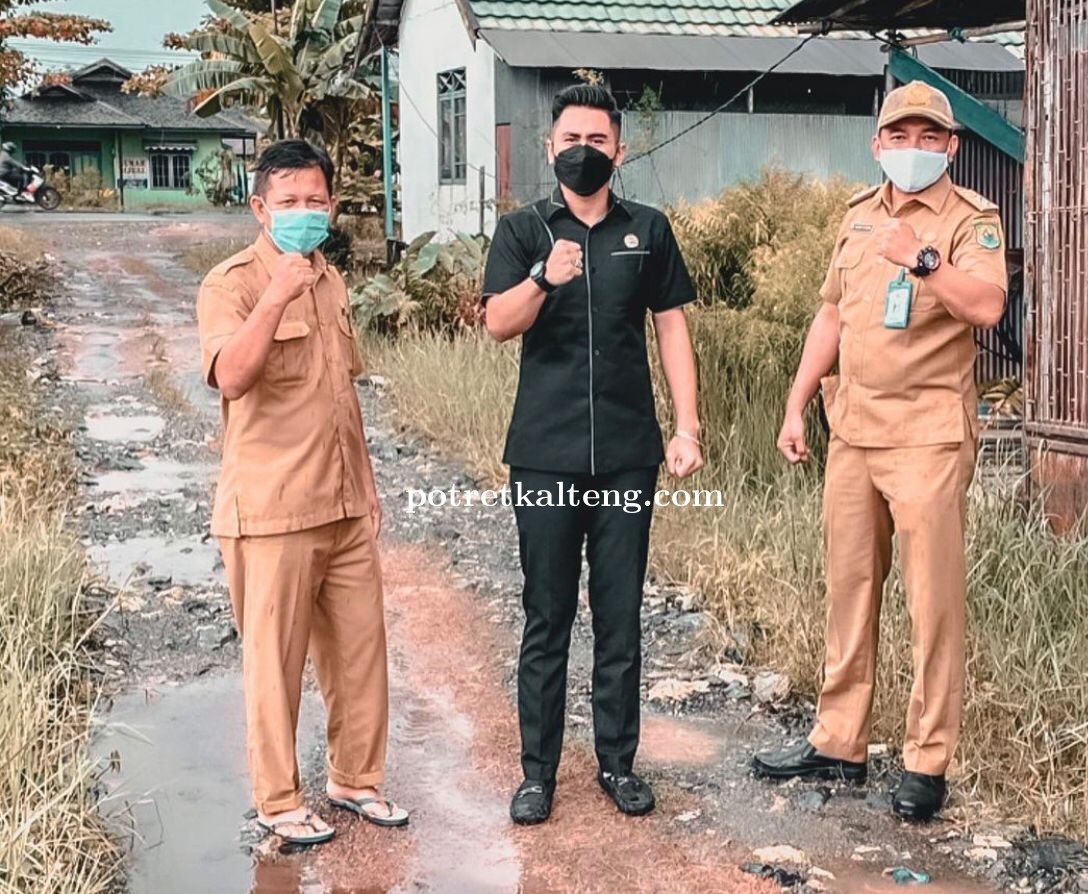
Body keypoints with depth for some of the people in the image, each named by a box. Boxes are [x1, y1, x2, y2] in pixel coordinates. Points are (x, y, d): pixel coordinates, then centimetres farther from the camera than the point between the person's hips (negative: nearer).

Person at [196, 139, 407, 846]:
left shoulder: (332, 281, 12)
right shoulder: (232, 283, -10)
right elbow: (231, 377, -28)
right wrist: (276, 296, -37)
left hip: (345, 506, 7)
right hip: (272, 511, -7)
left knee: (361, 649, 13)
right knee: (275, 661, 4)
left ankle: (357, 779, 30)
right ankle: (279, 800, 19)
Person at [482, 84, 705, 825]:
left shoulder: (648, 231, 8)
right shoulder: (523, 230, 4)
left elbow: (672, 329, 8)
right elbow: (498, 323, -10)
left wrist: (688, 426, 1)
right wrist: (544, 279, -29)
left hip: (628, 451, 1)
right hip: (546, 453, -1)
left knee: (621, 615, 7)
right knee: (547, 616, 5)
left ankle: (619, 762, 18)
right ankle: (539, 770, 13)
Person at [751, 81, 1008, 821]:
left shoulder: (971, 218, -4)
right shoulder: (860, 215, 14)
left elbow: (988, 307, -21)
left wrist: (922, 260, -32)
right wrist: (797, 408, 16)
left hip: (929, 435, -6)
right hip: (854, 429, 6)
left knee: (934, 598, -3)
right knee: (849, 587, 12)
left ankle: (929, 761, 7)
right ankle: (839, 743, 23)